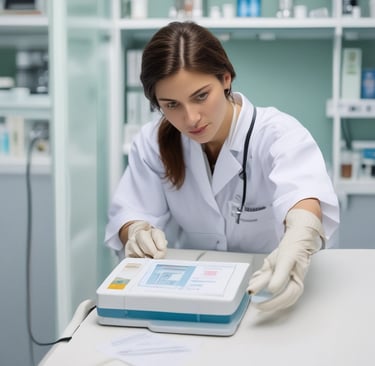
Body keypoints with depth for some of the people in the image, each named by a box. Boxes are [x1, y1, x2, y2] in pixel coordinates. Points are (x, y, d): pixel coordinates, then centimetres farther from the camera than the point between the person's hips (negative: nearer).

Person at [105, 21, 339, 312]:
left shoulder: (278, 133, -19)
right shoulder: (153, 142, -6)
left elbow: (304, 193, -39)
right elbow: (130, 215, -5)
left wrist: (297, 244, -62)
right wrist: (138, 232, -30)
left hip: (271, 295, -2)